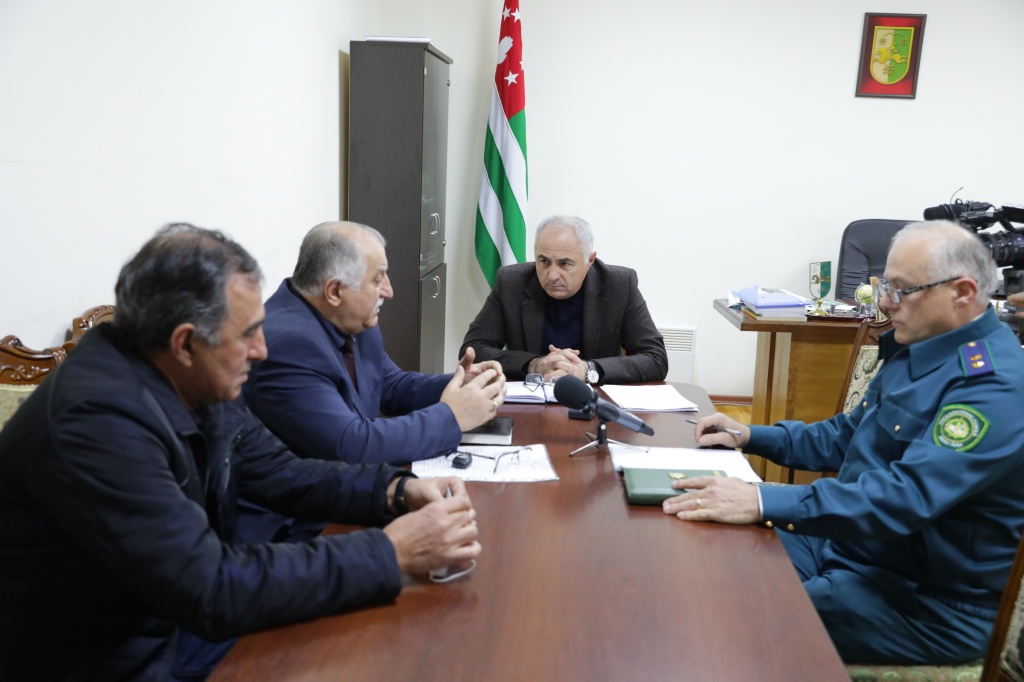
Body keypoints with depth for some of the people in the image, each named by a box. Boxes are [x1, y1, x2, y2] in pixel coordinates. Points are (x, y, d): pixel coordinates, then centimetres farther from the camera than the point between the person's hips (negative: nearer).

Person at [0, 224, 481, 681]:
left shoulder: (197, 383, -4)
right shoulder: (97, 422, -28)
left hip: (182, 616, 7)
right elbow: (211, 590, -30)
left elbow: (279, 472, 7)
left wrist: (398, 491, -8)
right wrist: (391, 553, -27)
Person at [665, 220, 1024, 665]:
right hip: (849, 542, 9)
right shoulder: (917, 350, 7)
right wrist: (750, 436, 7)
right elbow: (847, 436, 19)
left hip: (929, 602, -9)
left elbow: (907, 496, -35)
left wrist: (763, 503, -41)